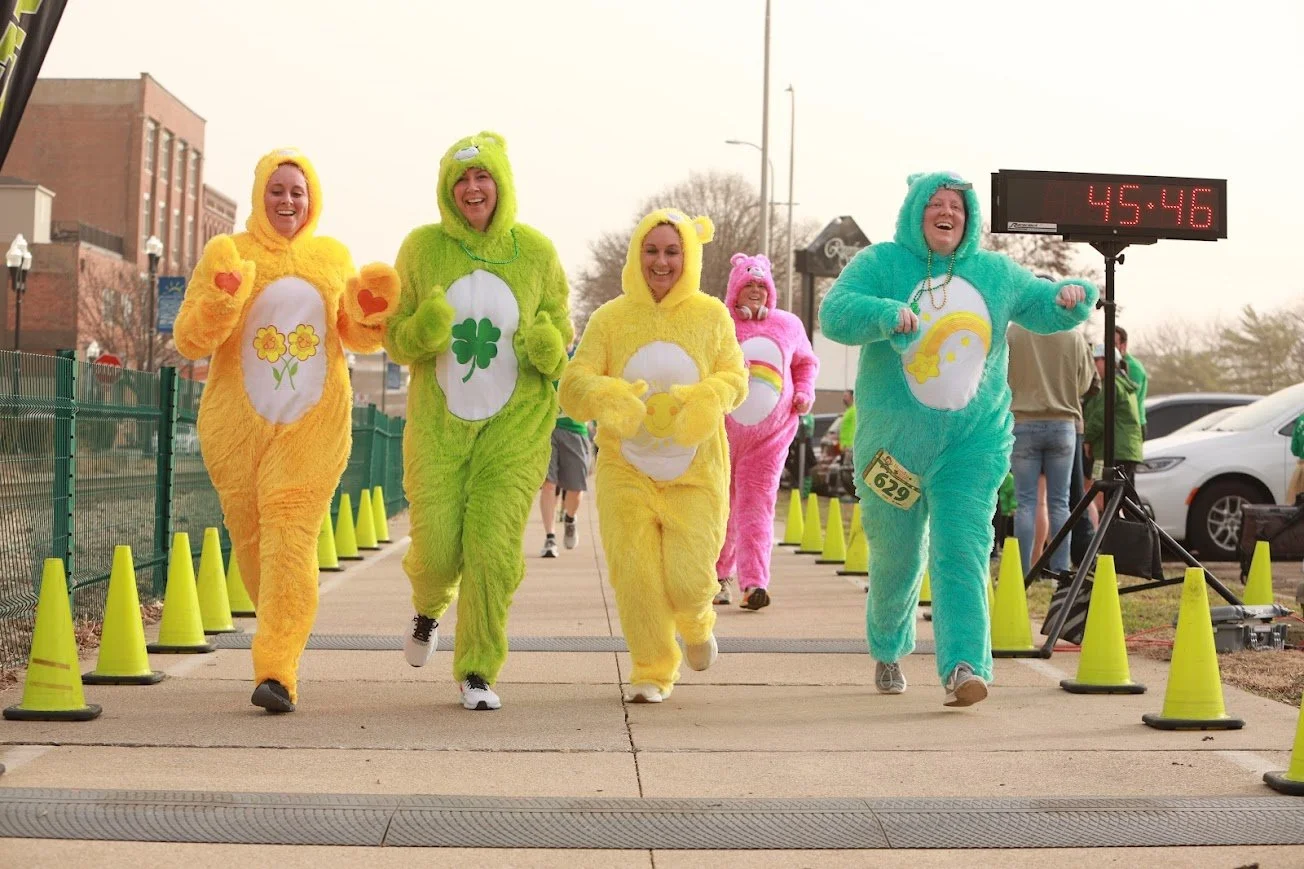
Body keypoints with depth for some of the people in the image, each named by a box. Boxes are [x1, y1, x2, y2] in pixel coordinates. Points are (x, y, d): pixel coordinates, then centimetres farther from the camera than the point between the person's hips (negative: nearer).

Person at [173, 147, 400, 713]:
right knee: (251, 537, 8)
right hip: (238, 420, 1)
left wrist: (373, 307, -3)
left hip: (314, 421, 0)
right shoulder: (226, 252, 2)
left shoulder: (333, 256, 9)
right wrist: (222, 301, -20)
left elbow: (357, 337, 18)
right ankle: (283, 633, 35)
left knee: (291, 531, -14)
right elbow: (189, 340, -2)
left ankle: (277, 671, -19)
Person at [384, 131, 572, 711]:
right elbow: (396, 341, 3)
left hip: (516, 424, 0)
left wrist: (550, 349, -13)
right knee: (437, 549, -4)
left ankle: (477, 671, 10)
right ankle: (428, 609, 34)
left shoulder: (535, 251, -2)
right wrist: (422, 330, -20)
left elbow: (559, 325, 10)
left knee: (493, 548, -8)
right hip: (439, 423, 0)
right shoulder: (422, 247, -3)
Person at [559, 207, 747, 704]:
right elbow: (573, 383, -7)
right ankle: (653, 671, 18)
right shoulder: (609, 318, -1)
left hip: (695, 471, 0)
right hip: (626, 469, 0)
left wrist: (709, 396, -23)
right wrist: (606, 396, -30)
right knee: (634, 574, -4)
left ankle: (697, 624, 32)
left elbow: (735, 375, 0)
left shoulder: (711, 315, 1)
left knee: (688, 577, -6)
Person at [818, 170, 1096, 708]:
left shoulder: (996, 273, 8)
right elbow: (834, 314, -17)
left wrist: (1071, 297, -7)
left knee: (962, 553, -14)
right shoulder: (880, 264, -3)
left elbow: (1044, 310, 17)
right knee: (895, 558, 12)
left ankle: (964, 667, -23)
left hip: (973, 442, 1)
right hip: (894, 442, -1)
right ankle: (888, 650, 38)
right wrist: (885, 314, -37)